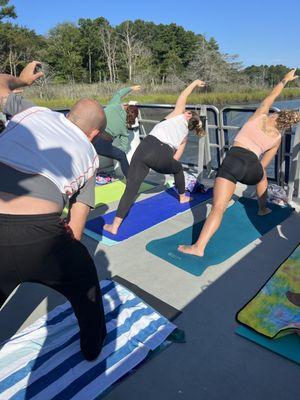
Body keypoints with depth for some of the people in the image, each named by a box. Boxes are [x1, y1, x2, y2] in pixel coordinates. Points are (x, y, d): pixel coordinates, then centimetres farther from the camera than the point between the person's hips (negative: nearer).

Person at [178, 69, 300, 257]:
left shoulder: (261, 116, 14)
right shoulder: (277, 138, 16)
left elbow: (273, 95, 33)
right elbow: (264, 164, 19)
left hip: (233, 159, -2)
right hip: (253, 165, 2)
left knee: (218, 208, -12)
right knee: (262, 176, 42)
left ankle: (199, 247, -21)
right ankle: (263, 208, 57)